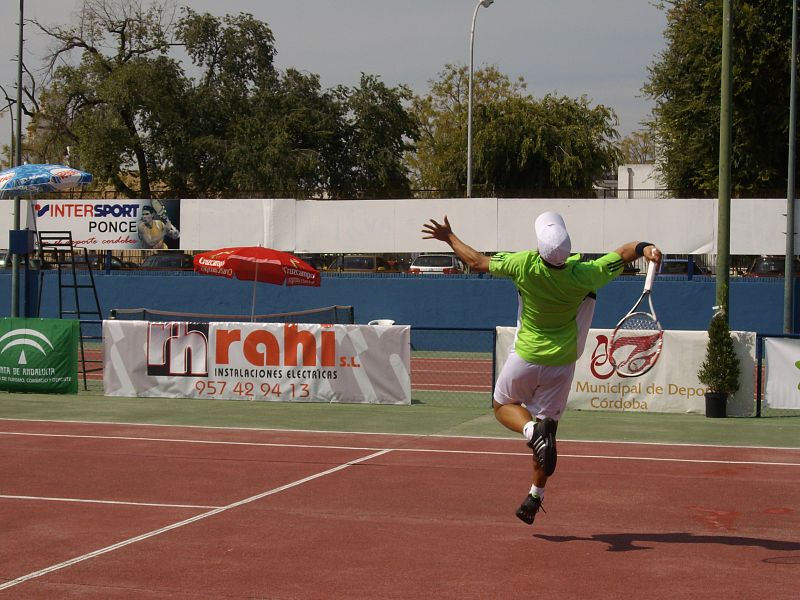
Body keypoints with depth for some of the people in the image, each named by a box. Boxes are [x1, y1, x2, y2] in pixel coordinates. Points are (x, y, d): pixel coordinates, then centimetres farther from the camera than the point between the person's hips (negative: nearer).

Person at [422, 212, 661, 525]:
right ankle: (535, 496, 15)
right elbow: (625, 252, -16)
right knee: (548, 426, 14)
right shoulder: (583, 276, -23)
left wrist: (449, 237, 2)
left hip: (526, 358, -1)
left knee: (502, 405, 22)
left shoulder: (525, 265, -23)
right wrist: (646, 248, -2)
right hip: (562, 364, 1)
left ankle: (532, 430, -11)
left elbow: (476, 261, -8)